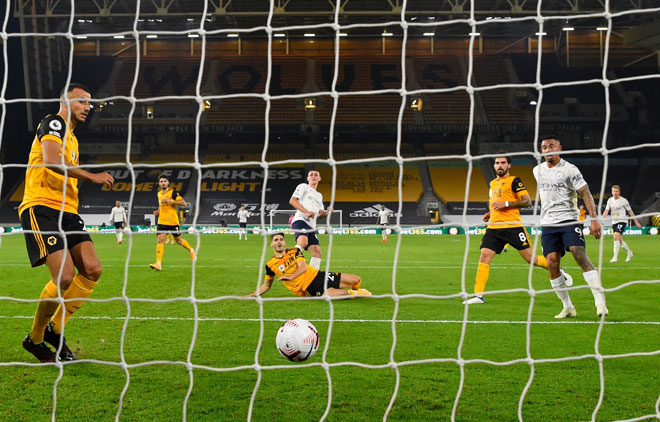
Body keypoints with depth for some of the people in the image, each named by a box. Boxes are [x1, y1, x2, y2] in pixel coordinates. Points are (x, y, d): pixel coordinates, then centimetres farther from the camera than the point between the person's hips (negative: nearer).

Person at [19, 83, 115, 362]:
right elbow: (51, 161, -22)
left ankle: (55, 328, 9)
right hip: (41, 208, -9)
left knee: (92, 270, -7)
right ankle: (35, 338, 2)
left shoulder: (71, 138, 25)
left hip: (67, 212, 9)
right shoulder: (53, 123, -3)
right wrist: (91, 176, -18)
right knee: (65, 276, -20)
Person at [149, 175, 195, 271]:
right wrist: (158, 211, 10)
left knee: (179, 240, 10)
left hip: (173, 221, -4)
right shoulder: (159, 194, 11)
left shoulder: (172, 192, -9)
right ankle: (158, 263, -17)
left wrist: (170, 200, -24)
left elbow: (183, 203, -17)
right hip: (162, 221, 4)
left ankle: (191, 250, 40)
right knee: (160, 240, -12)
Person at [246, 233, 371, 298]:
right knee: (328, 294, -40)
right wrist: (251, 295, 1)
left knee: (355, 280, -6)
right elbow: (267, 285, 11)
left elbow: (303, 267, -10)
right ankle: (350, 293, -11)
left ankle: (355, 290, 29)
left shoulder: (294, 251, 4)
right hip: (308, 289, -3)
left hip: (317, 275, 3)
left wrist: (291, 276, -29)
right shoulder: (270, 265, 1)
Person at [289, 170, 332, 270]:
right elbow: (292, 200, -3)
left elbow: (319, 213, 33)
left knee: (317, 252, -1)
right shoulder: (303, 187, 11)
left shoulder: (319, 195, 32)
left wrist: (327, 212, 8)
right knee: (303, 242, -35)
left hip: (311, 226, 8)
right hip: (300, 220, -8)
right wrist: (306, 212, -15)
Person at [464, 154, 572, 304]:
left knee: (530, 258, -2)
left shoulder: (514, 181, -1)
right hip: (494, 227, 6)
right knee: (484, 257, -8)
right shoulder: (492, 183, 20)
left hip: (512, 226, -6)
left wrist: (506, 204, -14)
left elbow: (527, 201, -7)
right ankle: (478, 295, -8)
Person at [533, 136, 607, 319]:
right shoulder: (537, 171, 12)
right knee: (552, 263, -4)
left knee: (581, 257, -19)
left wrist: (594, 219, -18)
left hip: (569, 221, -5)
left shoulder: (569, 169, -5)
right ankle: (568, 307, 7)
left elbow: (586, 194, -9)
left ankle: (600, 302, -17)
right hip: (547, 224, 5)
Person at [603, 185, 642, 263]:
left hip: (622, 221, -6)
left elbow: (630, 211, 2)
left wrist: (636, 222, 6)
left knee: (616, 236, -23)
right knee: (620, 240, 12)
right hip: (614, 222, 6)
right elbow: (606, 211, -1)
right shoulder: (610, 200, 6)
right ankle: (630, 253, 35)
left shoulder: (623, 200, -6)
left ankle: (615, 257, -23)